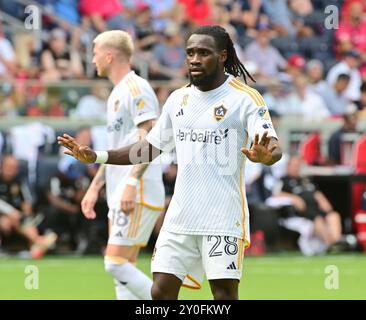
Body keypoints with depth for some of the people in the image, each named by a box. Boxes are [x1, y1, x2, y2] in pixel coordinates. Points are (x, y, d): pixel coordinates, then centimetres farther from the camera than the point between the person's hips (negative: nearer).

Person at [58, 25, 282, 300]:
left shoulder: (246, 99, -7)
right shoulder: (178, 99, 12)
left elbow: (274, 148, -18)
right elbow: (151, 148, 21)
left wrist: (265, 155, -43)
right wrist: (95, 156, 15)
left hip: (223, 217, -6)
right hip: (180, 215, 6)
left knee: (225, 295, -8)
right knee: (161, 292, 1)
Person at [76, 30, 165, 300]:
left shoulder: (136, 88, -10)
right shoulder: (117, 93, 21)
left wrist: (131, 182, -27)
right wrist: (95, 187, 25)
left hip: (139, 195, -10)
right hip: (120, 196, 10)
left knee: (116, 264, -15)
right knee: (122, 267, 6)